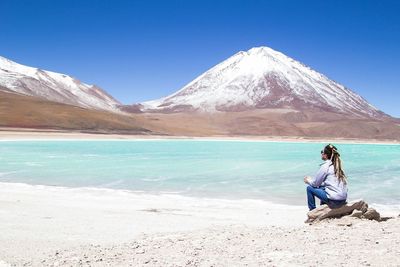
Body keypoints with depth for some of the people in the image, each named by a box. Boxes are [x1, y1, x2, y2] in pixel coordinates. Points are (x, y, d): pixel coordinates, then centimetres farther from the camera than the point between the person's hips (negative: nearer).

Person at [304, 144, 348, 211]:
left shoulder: (325, 166, -10)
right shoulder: (337, 166, 13)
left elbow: (315, 183, -2)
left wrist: (308, 181, 18)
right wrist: (311, 179, 27)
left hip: (334, 200, -8)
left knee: (309, 188, 5)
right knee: (321, 187, 31)